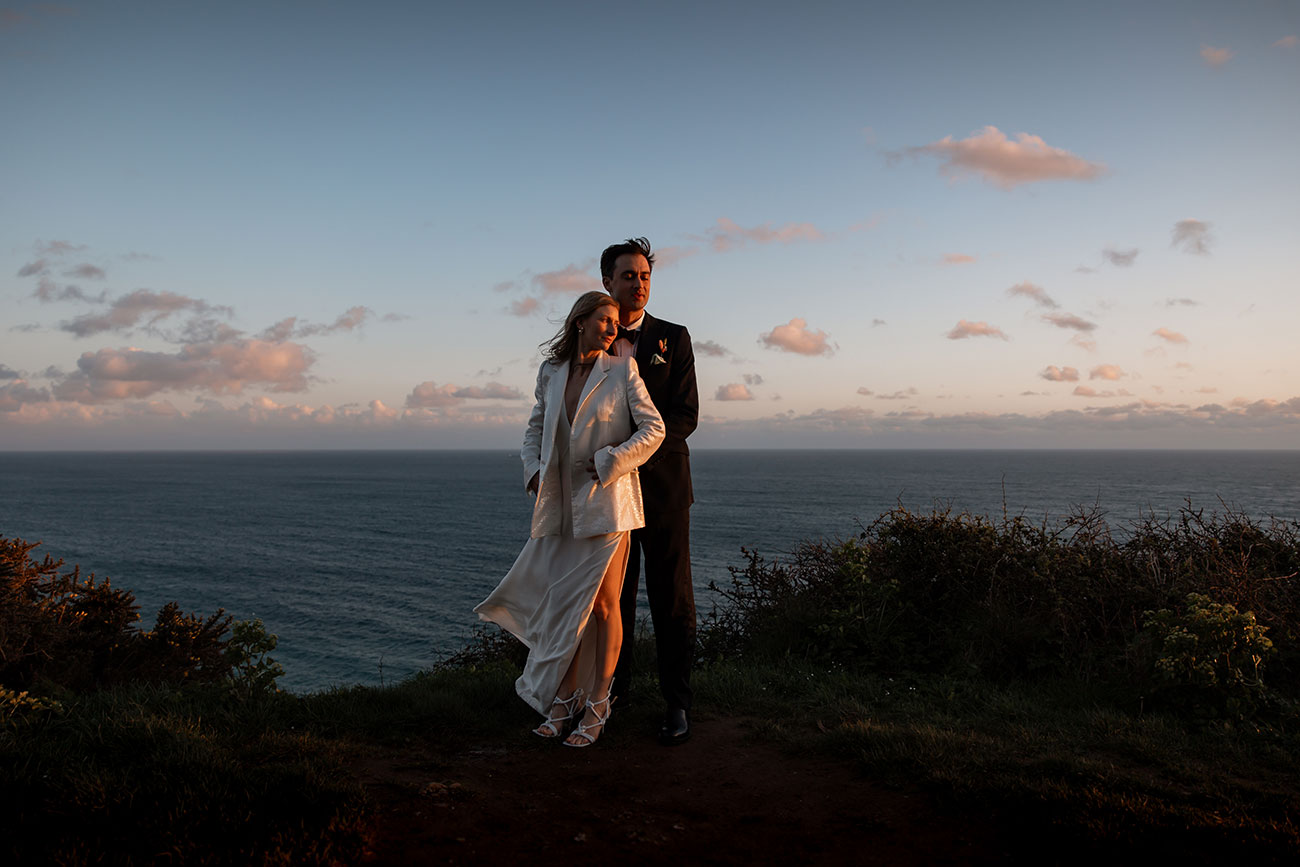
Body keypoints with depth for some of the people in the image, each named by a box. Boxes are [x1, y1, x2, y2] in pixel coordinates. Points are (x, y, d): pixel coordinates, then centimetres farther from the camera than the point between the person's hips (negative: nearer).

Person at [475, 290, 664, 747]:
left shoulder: (622, 370, -1)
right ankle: (565, 698, 16)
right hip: (561, 501, 4)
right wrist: (534, 469, 4)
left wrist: (608, 463, -12)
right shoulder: (551, 372, 10)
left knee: (601, 603, -1)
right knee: (563, 601, 4)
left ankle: (597, 704, 11)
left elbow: (653, 428, -5)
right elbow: (535, 427, 21)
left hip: (606, 500, -3)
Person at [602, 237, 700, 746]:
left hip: (662, 485, -2)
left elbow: (686, 416, -5)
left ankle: (676, 703, 9)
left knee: (672, 598, 1)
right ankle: (614, 685, 25)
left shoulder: (673, 339, 3)